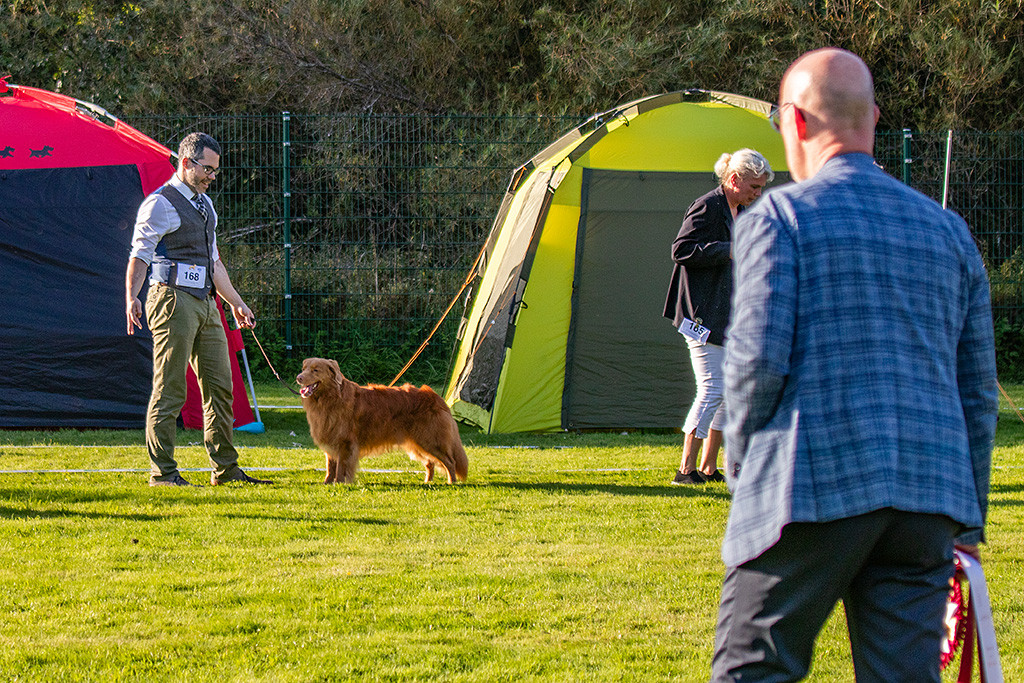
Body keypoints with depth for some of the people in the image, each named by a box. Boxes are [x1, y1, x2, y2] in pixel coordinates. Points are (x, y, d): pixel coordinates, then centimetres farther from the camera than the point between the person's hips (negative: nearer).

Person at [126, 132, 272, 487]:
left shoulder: (204, 204, 19)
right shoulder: (160, 204, -8)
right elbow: (140, 256, -15)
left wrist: (236, 302, 28)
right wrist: (132, 298, -29)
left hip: (206, 302, 9)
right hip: (174, 300, -9)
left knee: (219, 386, 8)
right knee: (170, 389, -7)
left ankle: (225, 468, 15)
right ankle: (162, 471, -4)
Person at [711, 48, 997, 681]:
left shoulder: (779, 217, -1)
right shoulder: (948, 230, 16)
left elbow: (758, 357, -10)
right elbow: (978, 387, 17)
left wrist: (742, 462, 7)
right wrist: (967, 520, 23)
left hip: (812, 487, -5)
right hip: (929, 495, 5)